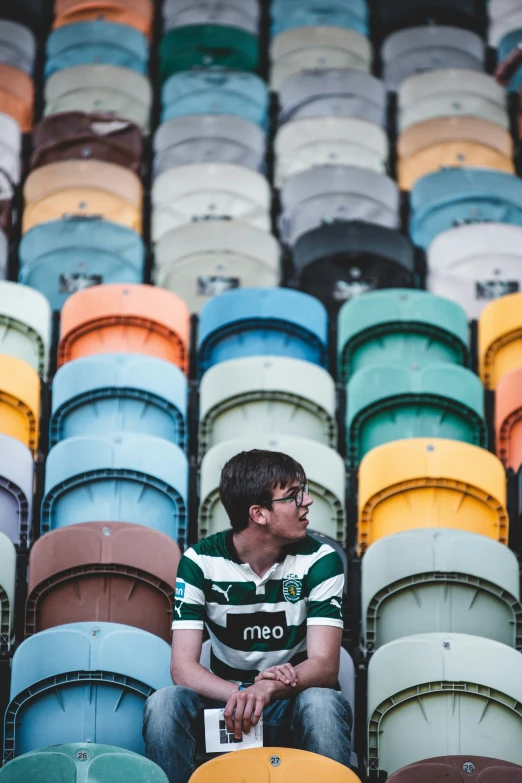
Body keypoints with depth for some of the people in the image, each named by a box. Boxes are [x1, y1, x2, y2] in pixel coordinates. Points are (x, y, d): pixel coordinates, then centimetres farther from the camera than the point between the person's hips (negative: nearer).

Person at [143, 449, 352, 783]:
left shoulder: (319, 559, -10)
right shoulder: (200, 561, -10)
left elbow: (325, 665, -19)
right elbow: (183, 667, -16)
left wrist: (268, 689, -40)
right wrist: (243, 693, -36)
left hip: (295, 700, 0)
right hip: (225, 696, 0)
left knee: (323, 704, -34)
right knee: (163, 704, -29)